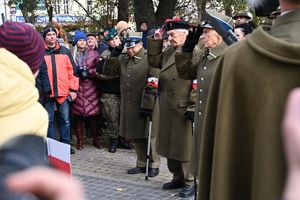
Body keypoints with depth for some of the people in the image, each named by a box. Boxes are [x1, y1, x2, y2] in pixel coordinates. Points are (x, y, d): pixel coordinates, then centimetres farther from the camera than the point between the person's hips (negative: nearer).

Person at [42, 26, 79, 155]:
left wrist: (73, 89, 1)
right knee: (48, 120, 6)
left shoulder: (65, 51, 8)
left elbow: (71, 71, 6)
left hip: (63, 91, 2)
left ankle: (65, 144, 19)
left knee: (65, 120, 8)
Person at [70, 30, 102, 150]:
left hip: (91, 87, -1)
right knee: (78, 114, 1)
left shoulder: (93, 53, 6)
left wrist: (90, 72, -11)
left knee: (93, 114, 1)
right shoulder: (72, 55, 8)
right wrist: (77, 72, -9)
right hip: (77, 88, 1)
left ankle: (95, 139, 13)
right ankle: (80, 140, 11)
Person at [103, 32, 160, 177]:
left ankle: (154, 165, 16)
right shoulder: (122, 59, 9)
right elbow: (108, 72, 8)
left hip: (146, 105, -6)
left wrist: (147, 105, -19)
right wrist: (113, 55, -4)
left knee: (150, 136, 4)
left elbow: (152, 86, -15)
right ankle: (141, 164, 27)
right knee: (136, 136, 14)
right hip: (129, 106, 6)